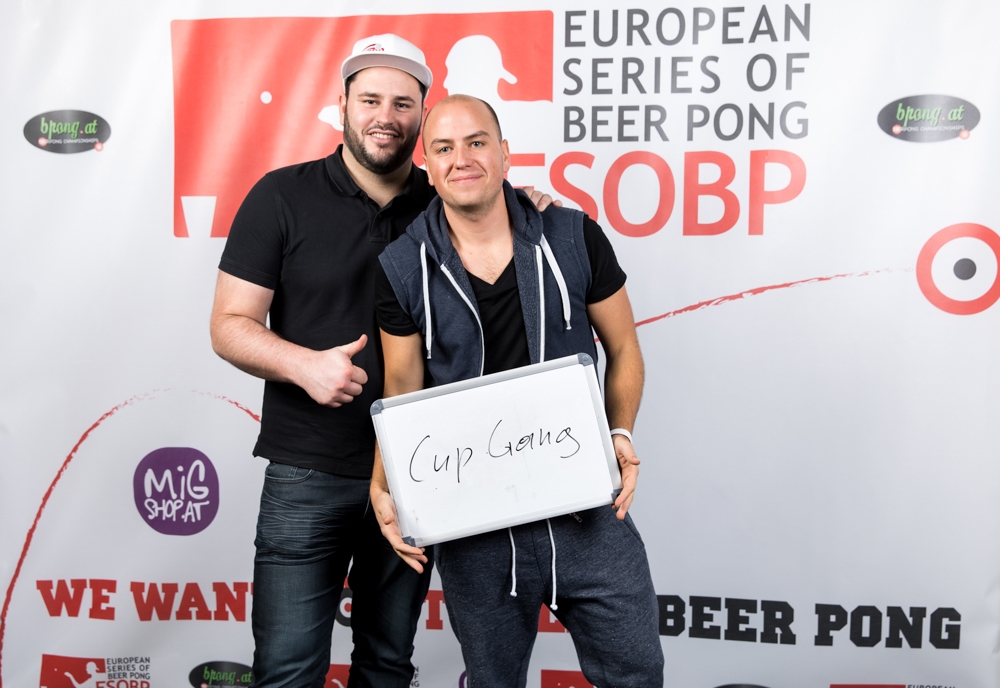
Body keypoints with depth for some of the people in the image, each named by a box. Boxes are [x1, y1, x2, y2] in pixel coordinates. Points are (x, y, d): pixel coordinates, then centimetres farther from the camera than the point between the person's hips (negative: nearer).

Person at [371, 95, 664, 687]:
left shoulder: (576, 239, -5)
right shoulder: (403, 270, -3)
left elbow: (623, 351, 5)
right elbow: (402, 393, 2)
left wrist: (620, 434, -10)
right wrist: (385, 489, -11)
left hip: (587, 508, 0)